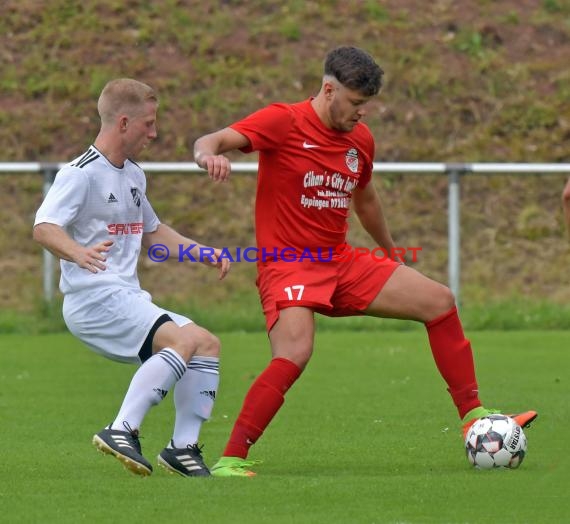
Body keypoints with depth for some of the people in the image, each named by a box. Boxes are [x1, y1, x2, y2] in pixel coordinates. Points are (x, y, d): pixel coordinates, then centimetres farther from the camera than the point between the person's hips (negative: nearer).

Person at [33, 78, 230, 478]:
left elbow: (151, 232, 34)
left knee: (207, 343, 2)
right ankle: (122, 431, -29)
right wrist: (78, 253, -45)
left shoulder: (134, 175, 18)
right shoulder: (81, 174, -11)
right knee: (183, 340, -26)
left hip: (127, 299, 9)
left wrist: (204, 253, 23)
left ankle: (183, 447, 3)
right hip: (95, 299, -9)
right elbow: (44, 228, -25)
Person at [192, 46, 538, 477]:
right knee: (294, 356, -31)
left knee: (439, 301, 2)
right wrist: (209, 154, -46)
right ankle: (230, 460, -23)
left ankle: (473, 417, 9)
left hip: (342, 263, 7)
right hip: (287, 265, -7)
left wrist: (392, 253, 38)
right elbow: (210, 141, -21)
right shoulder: (283, 122, -12)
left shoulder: (360, 139, 8)